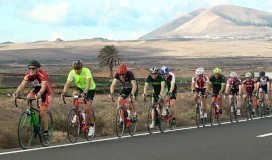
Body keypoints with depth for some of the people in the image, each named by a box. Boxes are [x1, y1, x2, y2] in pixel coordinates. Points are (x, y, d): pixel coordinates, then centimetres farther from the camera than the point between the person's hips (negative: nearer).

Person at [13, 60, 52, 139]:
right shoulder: (28, 75, -19)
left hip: (45, 91, -5)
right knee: (28, 98, -25)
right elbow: (22, 85, -29)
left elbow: (43, 87, -44)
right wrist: (16, 92, -48)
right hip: (36, 89, 5)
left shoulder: (42, 74, -33)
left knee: (42, 112, -12)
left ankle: (46, 131, 1)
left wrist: (39, 94, -64)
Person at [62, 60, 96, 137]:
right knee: (75, 94, -30)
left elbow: (88, 83, -40)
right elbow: (68, 83, -28)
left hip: (90, 89, -4)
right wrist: (64, 92, -46)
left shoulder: (86, 71, -29)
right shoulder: (72, 73, -19)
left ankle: (92, 125, 4)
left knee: (87, 108, -15)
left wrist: (85, 92, -55)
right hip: (80, 88, 4)